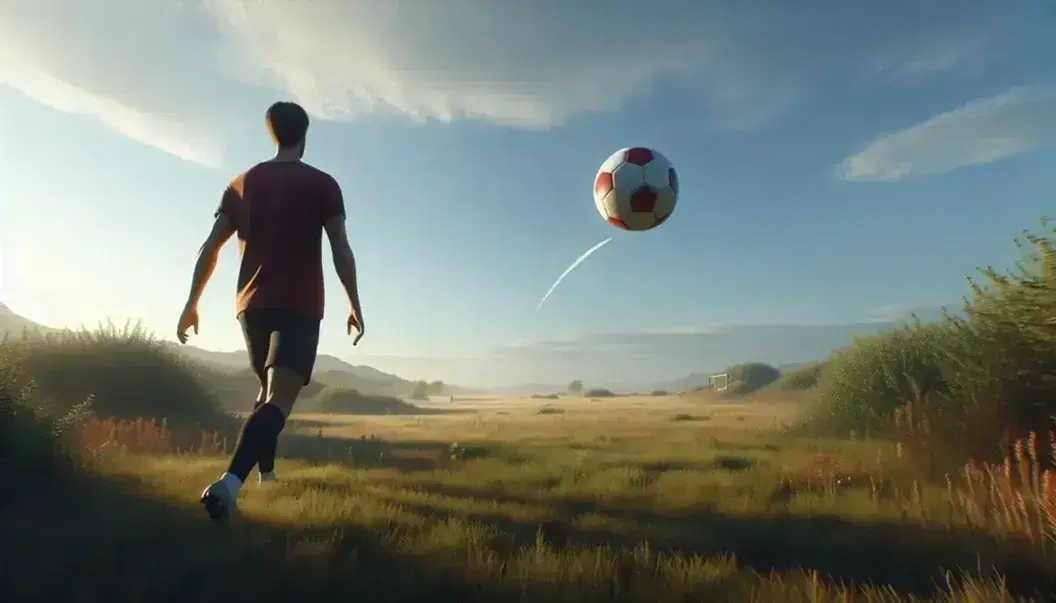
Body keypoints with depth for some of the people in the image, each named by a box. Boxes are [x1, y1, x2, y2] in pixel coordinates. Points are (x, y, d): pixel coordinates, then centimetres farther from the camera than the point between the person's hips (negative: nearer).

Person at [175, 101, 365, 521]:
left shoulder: (241, 184, 13)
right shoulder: (322, 184, 1)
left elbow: (210, 247, 9)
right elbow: (341, 250, -6)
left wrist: (192, 303, 13)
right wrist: (355, 305, 0)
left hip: (252, 305, 5)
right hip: (300, 307, -5)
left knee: (268, 389, 24)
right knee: (279, 398, -12)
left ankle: (265, 469, 30)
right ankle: (230, 481, -31)